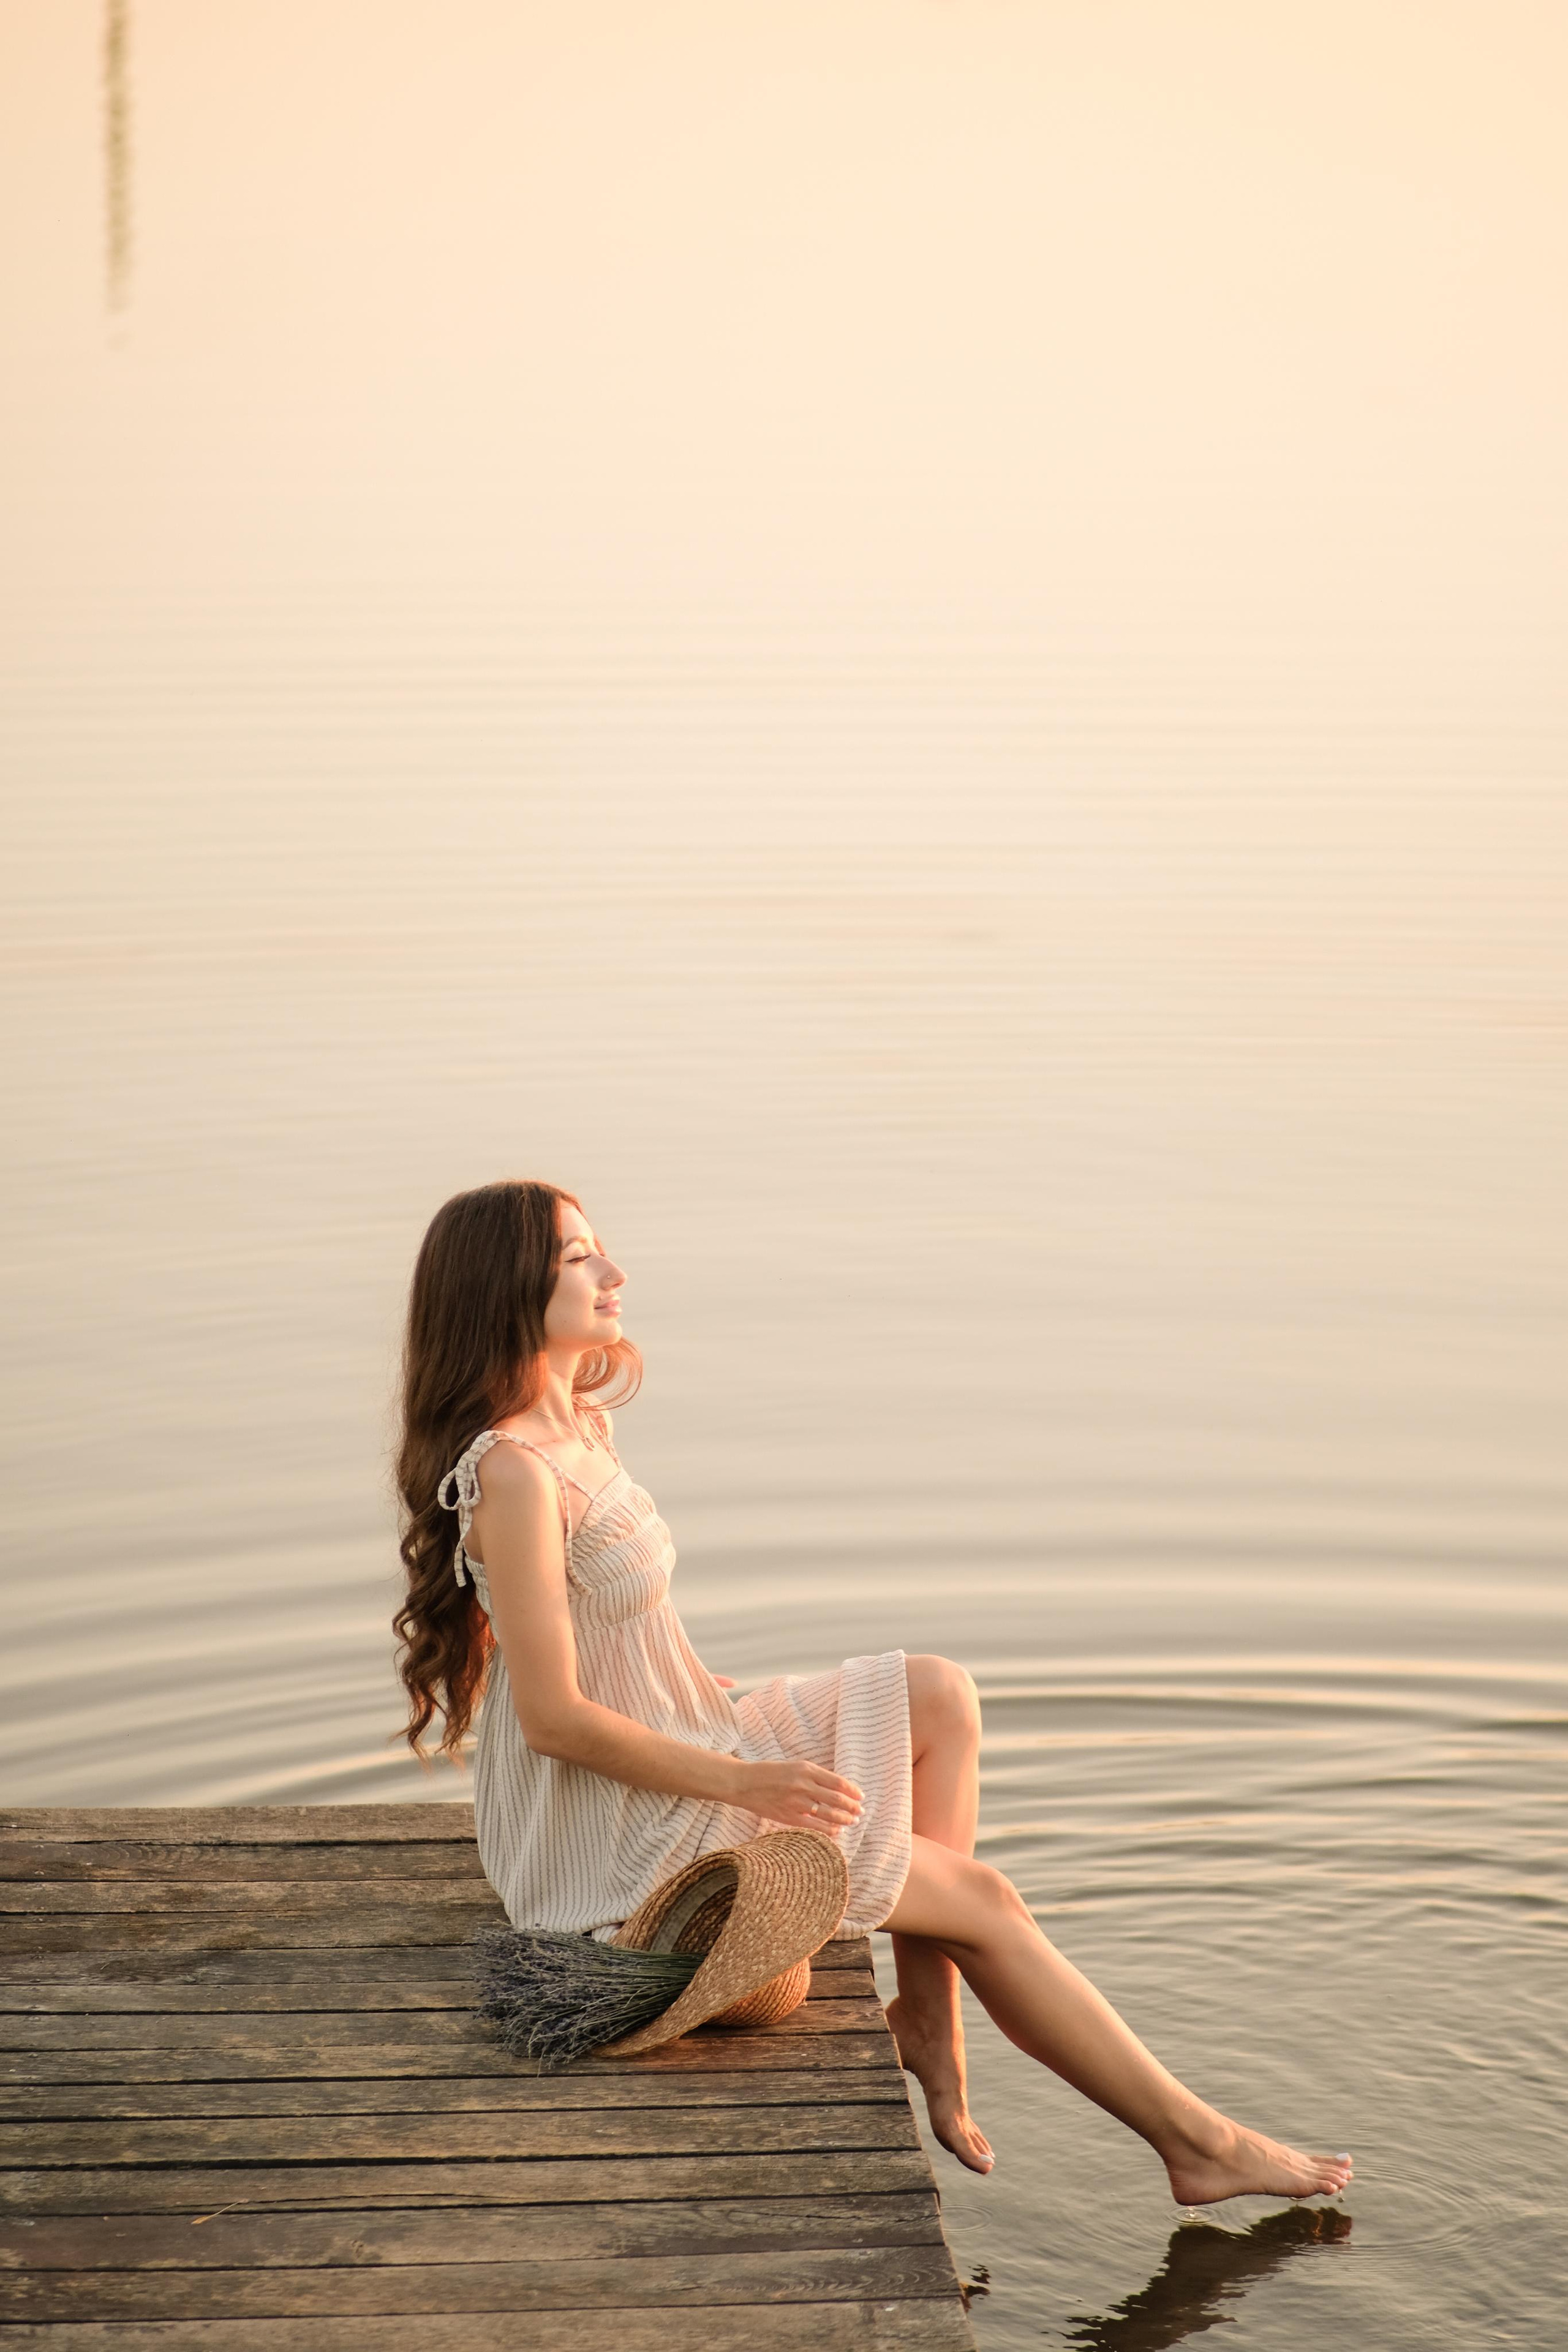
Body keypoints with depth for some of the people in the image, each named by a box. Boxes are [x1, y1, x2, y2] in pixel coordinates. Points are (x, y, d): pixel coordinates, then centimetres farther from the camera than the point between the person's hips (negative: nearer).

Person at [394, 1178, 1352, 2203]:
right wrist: (742, 1781, -23)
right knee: (982, 1896, -4)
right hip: (623, 1845, -9)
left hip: (682, 1765, 9)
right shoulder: (512, 1475, -24)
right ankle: (1196, 2140, 7)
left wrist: (741, 1717, 8)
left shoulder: (580, 1427, 7)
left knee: (941, 1699, -2)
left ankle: (927, 2013, 1)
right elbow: (554, 1717, -24)